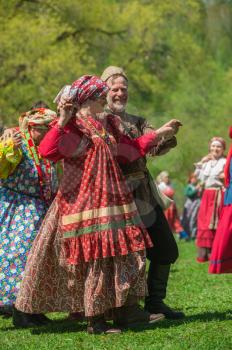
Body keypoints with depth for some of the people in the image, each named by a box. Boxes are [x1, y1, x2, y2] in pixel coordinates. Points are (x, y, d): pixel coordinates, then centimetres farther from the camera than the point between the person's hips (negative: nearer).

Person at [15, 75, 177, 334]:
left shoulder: (106, 126, 18)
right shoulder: (73, 126, -8)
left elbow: (131, 149, 31)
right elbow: (46, 150, -24)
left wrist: (158, 135, 34)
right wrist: (61, 122, -29)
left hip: (111, 199, 9)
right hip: (85, 201, -8)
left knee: (123, 253, 5)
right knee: (95, 257, -8)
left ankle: (124, 311, 11)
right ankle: (95, 320, -2)